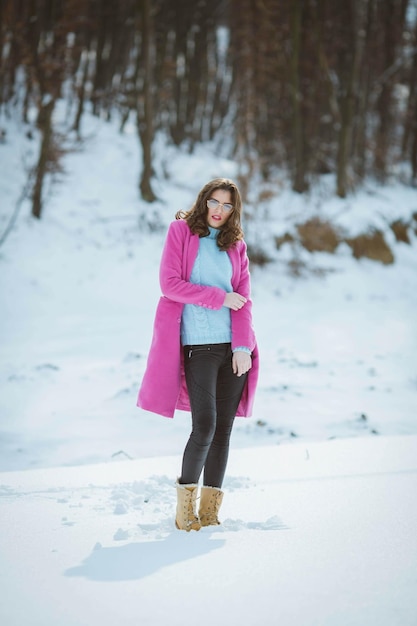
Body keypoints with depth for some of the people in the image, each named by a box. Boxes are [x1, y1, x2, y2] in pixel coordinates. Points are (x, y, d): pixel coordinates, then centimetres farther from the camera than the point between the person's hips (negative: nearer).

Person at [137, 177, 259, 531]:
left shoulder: (237, 245, 15)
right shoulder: (181, 231, 6)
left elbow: (244, 299, 8)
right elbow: (170, 283, -5)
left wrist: (242, 346, -4)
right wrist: (220, 298, -7)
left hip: (233, 348, 4)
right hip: (198, 346, -4)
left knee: (224, 429, 3)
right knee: (205, 426, -13)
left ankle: (210, 511, 9)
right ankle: (186, 507, 1)